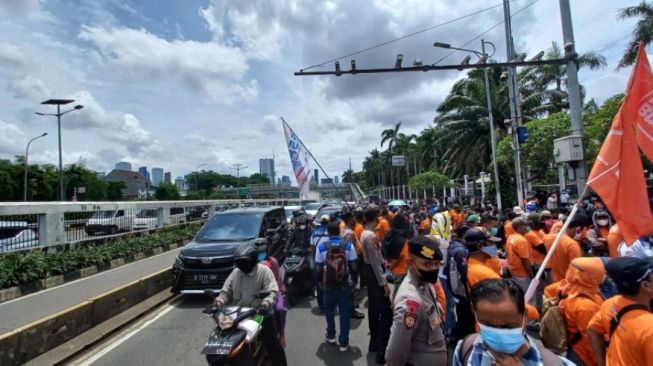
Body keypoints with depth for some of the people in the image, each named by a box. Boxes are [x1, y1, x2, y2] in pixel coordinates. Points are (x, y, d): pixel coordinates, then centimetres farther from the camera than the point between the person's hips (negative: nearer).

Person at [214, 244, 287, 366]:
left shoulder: (264, 271, -7)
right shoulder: (235, 273, 10)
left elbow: (273, 292, -15)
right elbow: (226, 291, 13)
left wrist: (266, 303, -35)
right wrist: (218, 302, -8)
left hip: (260, 313, -5)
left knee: (272, 345, -11)